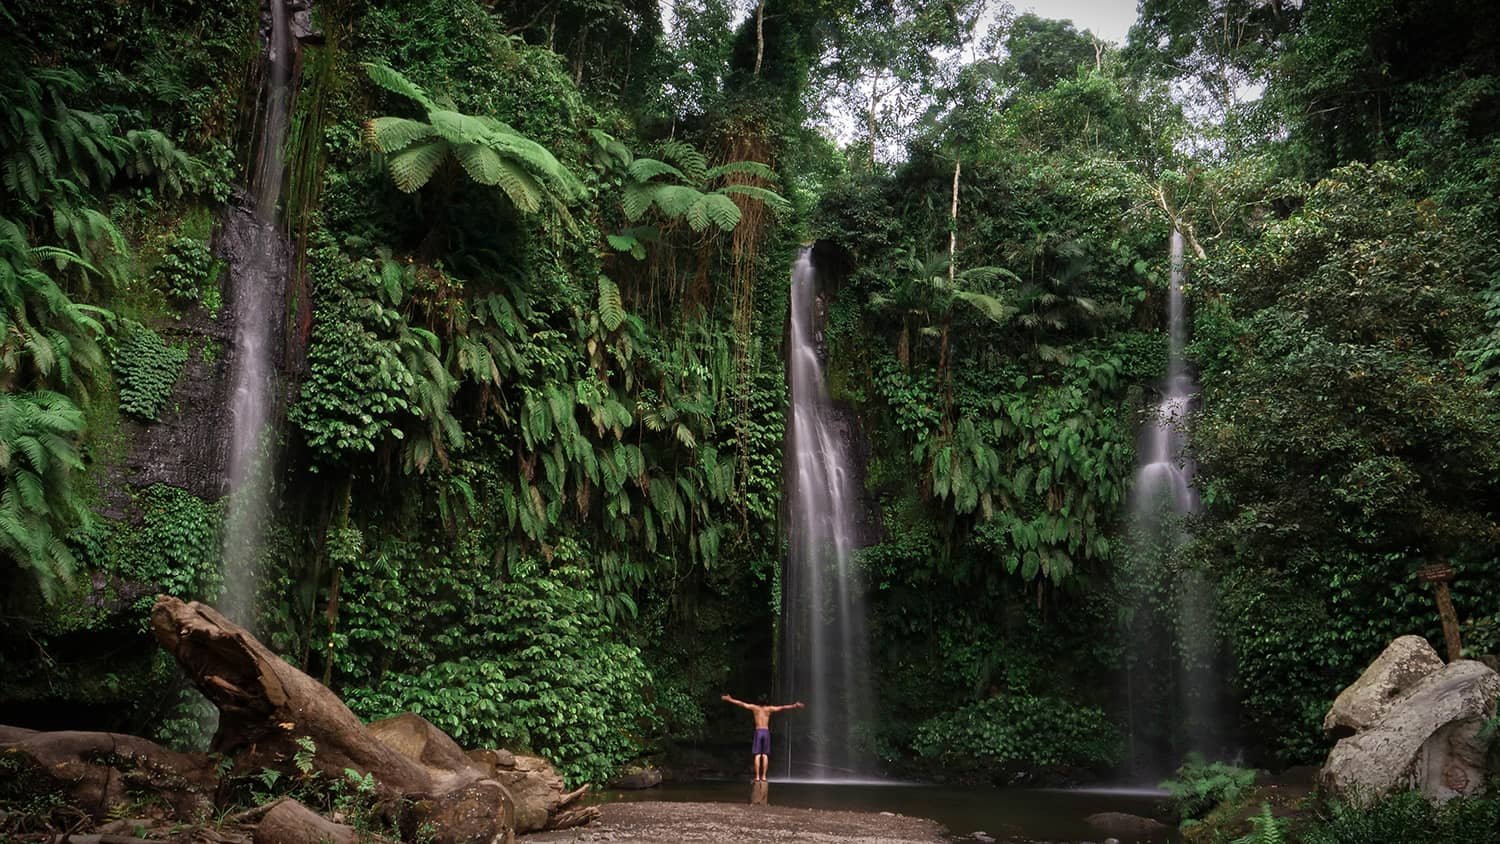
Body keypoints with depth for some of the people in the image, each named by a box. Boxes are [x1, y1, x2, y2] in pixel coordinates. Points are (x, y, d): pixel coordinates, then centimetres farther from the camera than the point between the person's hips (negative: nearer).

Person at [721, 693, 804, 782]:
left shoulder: (754, 707, 6)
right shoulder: (769, 709, 8)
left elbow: (741, 704, 5)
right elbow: (782, 708, 5)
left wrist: (729, 699, 9)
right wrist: (794, 706, 8)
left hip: (758, 731, -1)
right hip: (766, 732, 1)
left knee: (757, 755, -3)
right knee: (765, 755, 3)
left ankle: (757, 776, -9)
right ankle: (763, 776, -2)